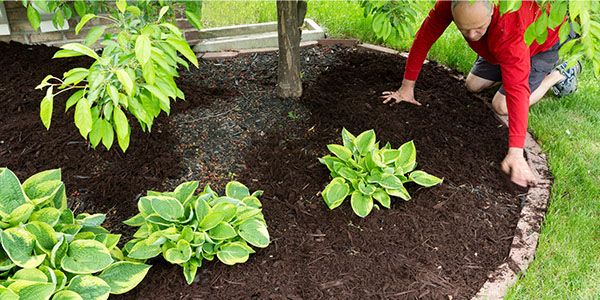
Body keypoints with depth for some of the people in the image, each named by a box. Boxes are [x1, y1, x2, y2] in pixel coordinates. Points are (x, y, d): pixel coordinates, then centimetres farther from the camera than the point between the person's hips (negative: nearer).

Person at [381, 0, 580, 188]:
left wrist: (515, 153, -52)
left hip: (545, 40, -5)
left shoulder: (509, 30, -46)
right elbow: (424, 37, -19)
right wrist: (407, 87, -15)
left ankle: (560, 74, 9)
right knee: (473, 85, 4)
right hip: (499, 42, 6)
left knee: (501, 105, -12)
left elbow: (517, 91, -48)